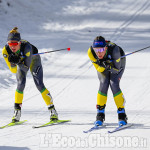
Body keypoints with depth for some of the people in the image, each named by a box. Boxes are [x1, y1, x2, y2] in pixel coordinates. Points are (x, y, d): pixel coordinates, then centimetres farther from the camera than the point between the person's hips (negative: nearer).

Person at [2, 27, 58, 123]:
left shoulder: (26, 46, -42)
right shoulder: (6, 51, -32)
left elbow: (27, 66, -39)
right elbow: (13, 70, -28)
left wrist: (18, 61, -53)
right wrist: (13, 62, -47)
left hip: (33, 59, -2)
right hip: (21, 62, 2)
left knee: (39, 85, -11)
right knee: (21, 85, -15)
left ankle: (53, 111, -4)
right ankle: (17, 112, -4)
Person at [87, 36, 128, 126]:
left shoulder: (114, 50, -41)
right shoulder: (91, 52, -33)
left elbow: (117, 69, -30)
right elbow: (98, 68, -20)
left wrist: (109, 67, -49)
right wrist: (102, 66, -42)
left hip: (118, 62, -2)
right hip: (102, 65, 2)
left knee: (114, 84, -21)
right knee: (104, 84, -18)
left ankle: (122, 114, -12)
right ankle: (100, 114, -6)